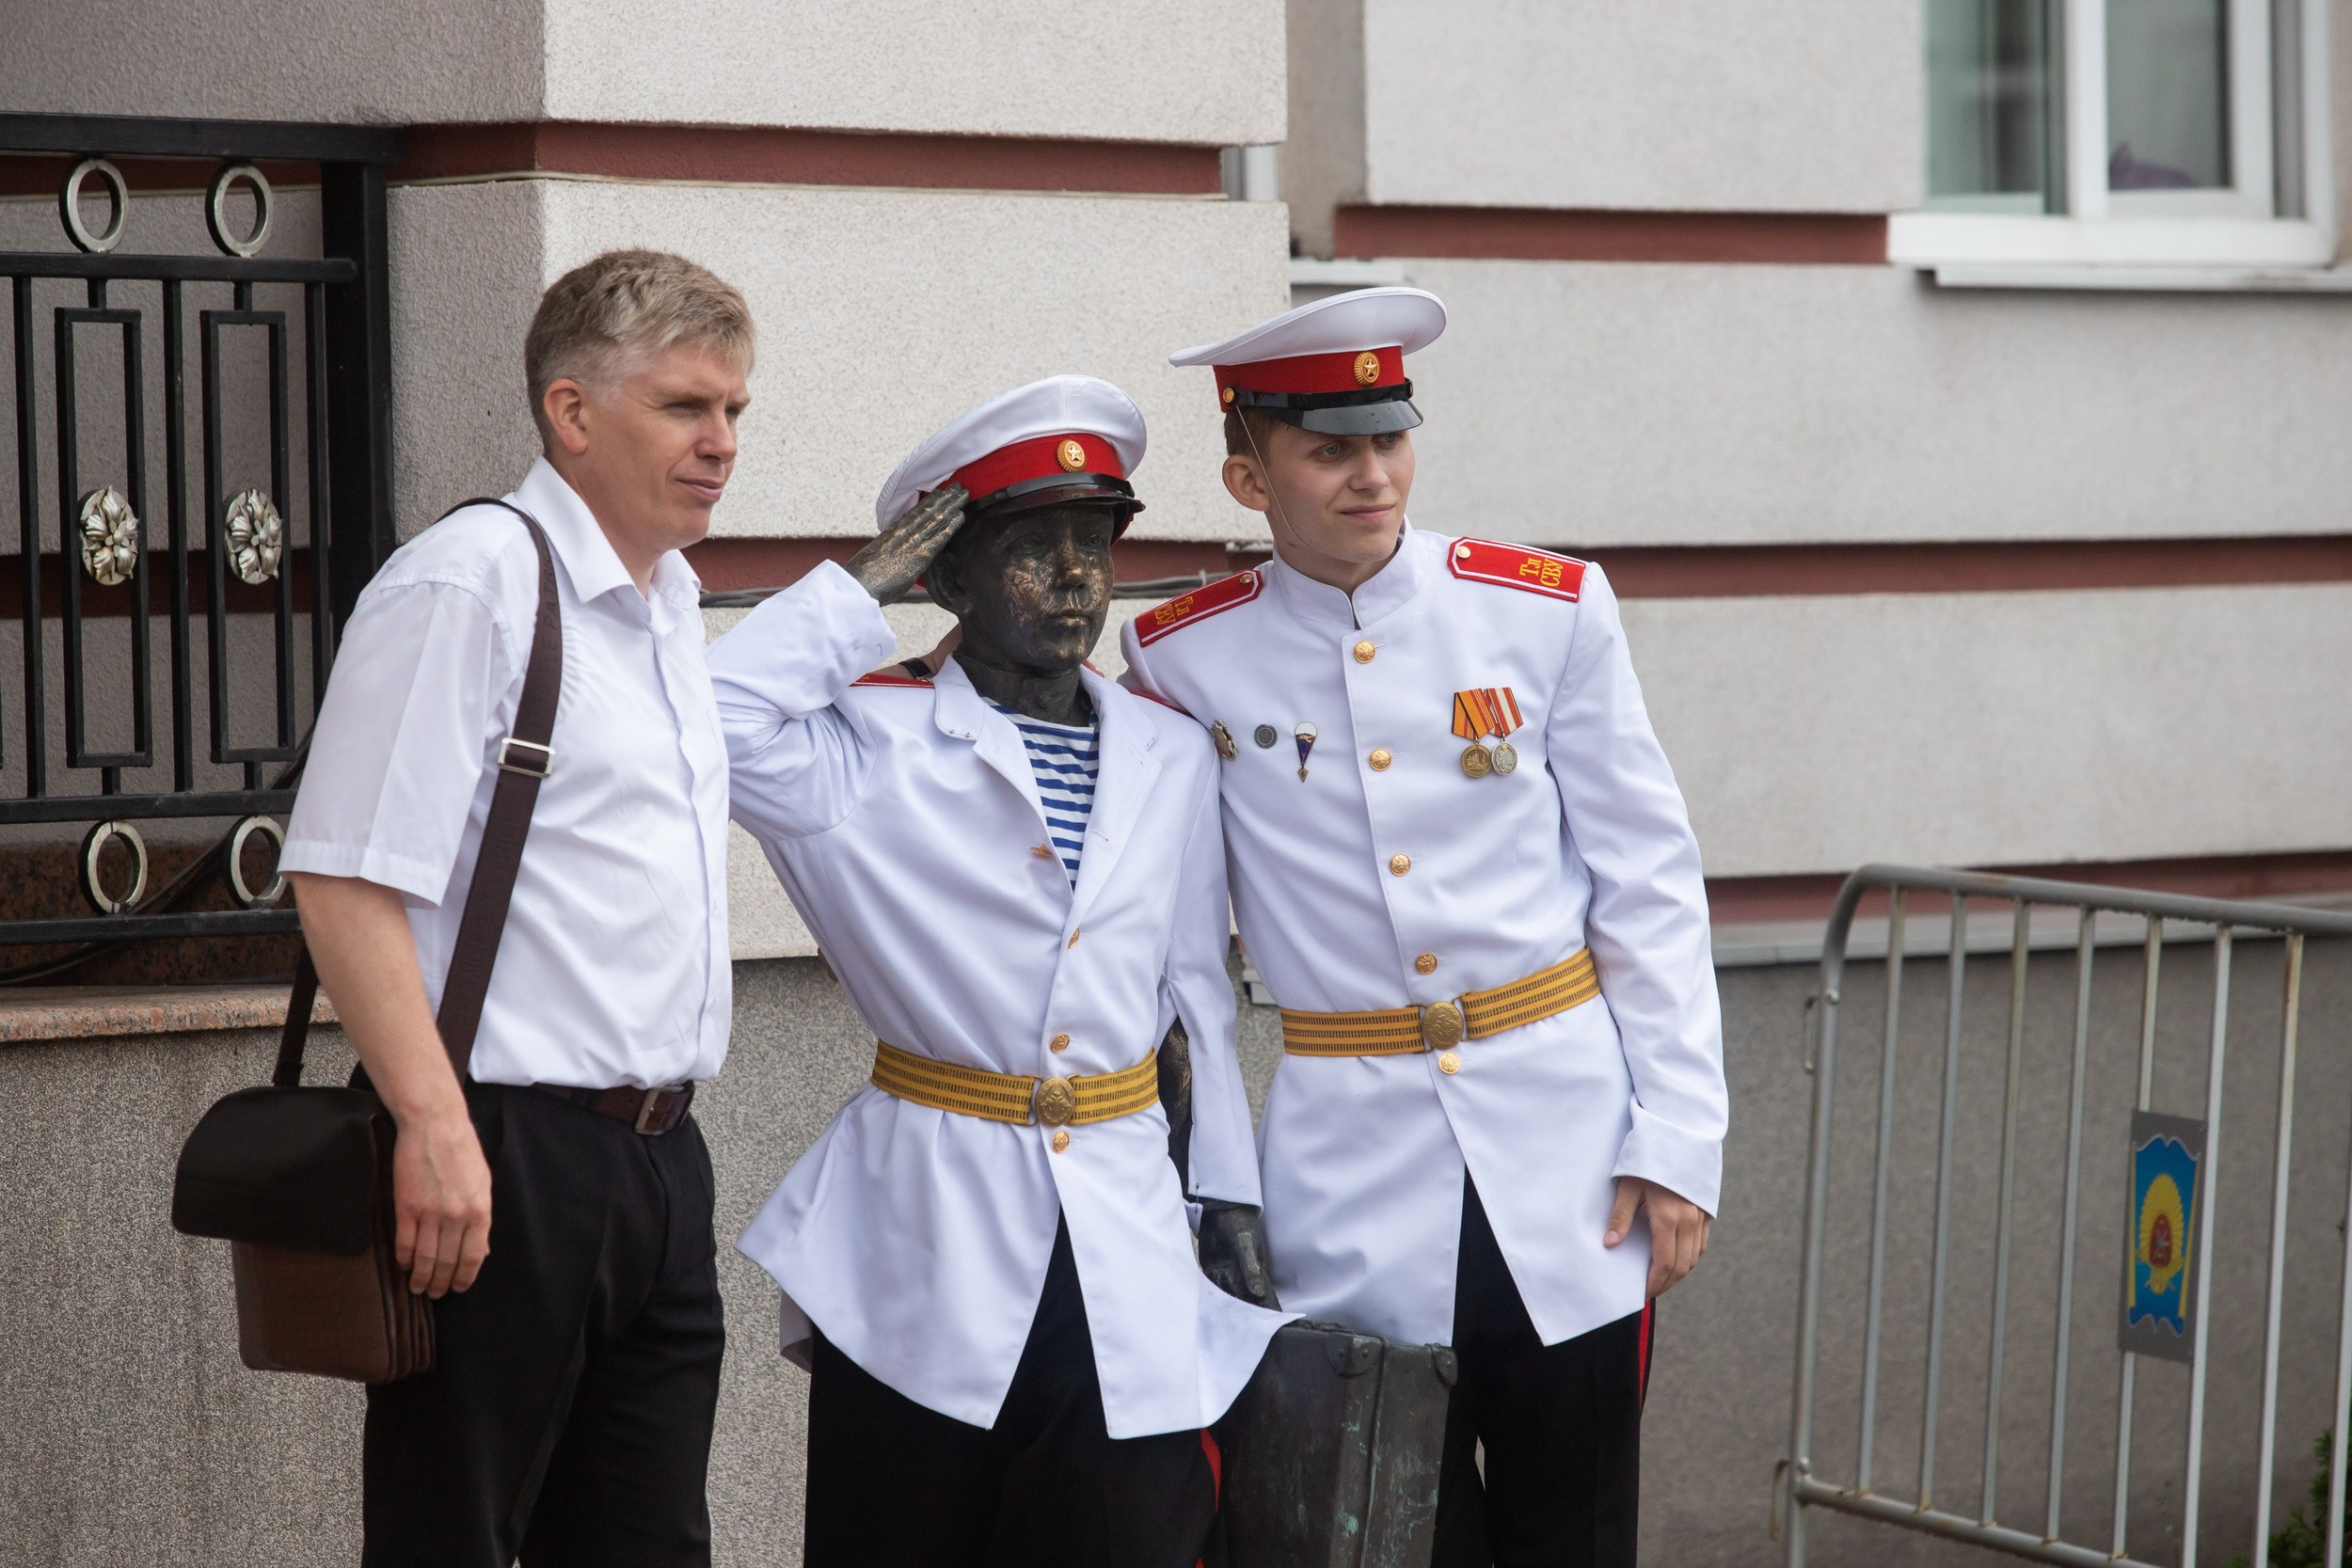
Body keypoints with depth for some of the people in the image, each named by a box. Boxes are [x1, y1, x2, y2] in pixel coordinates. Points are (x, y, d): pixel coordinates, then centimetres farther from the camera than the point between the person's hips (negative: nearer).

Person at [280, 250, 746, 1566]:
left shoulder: (671, 603, 16)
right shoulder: (470, 584, -11)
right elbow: (347, 879, -18)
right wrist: (437, 1131, -23)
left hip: (657, 1153, 8)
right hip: (508, 1161, -8)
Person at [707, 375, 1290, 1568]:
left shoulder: (1173, 759, 12)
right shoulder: (874, 744, -3)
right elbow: (709, 715, -21)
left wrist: (1231, 1193, 15)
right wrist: (861, 589, -10)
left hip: (1126, 1240, 4)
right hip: (924, 1239, -3)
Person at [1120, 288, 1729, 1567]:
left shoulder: (1549, 612, -1)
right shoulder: (1182, 660, -2)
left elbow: (1649, 887, 1)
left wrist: (1678, 1140, -3)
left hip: (1563, 1140, 0)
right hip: (1350, 1165, 0)